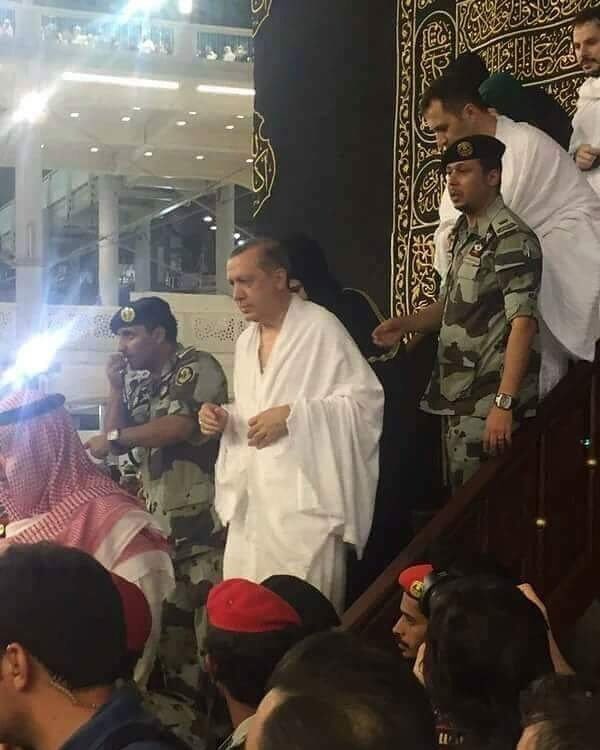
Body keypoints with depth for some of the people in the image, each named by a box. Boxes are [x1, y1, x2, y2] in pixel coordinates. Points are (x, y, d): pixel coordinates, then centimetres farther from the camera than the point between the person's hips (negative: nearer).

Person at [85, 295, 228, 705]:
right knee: (168, 613, 11)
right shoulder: (138, 379, 14)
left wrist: (114, 438, -11)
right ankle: (180, 701, 23)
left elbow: (180, 426, -22)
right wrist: (117, 387, 1)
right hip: (159, 519, 8)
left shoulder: (197, 367, -10)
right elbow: (117, 438, 14)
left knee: (211, 610, -6)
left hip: (203, 517, -8)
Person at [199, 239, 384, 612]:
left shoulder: (321, 328, -8)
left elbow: (367, 400, -14)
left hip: (304, 498, -7)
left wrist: (291, 416, -19)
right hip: (252, 498, 8)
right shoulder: (246, 340, 17)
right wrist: (225, 419, 5)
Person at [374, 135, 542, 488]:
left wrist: (504, 403, -26)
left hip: (487, 401, -8)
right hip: (458, 396, 8)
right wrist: (406, 324, 7)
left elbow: (523, 323, -21)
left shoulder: (512, 239, -14)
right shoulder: (466, 232, 14)